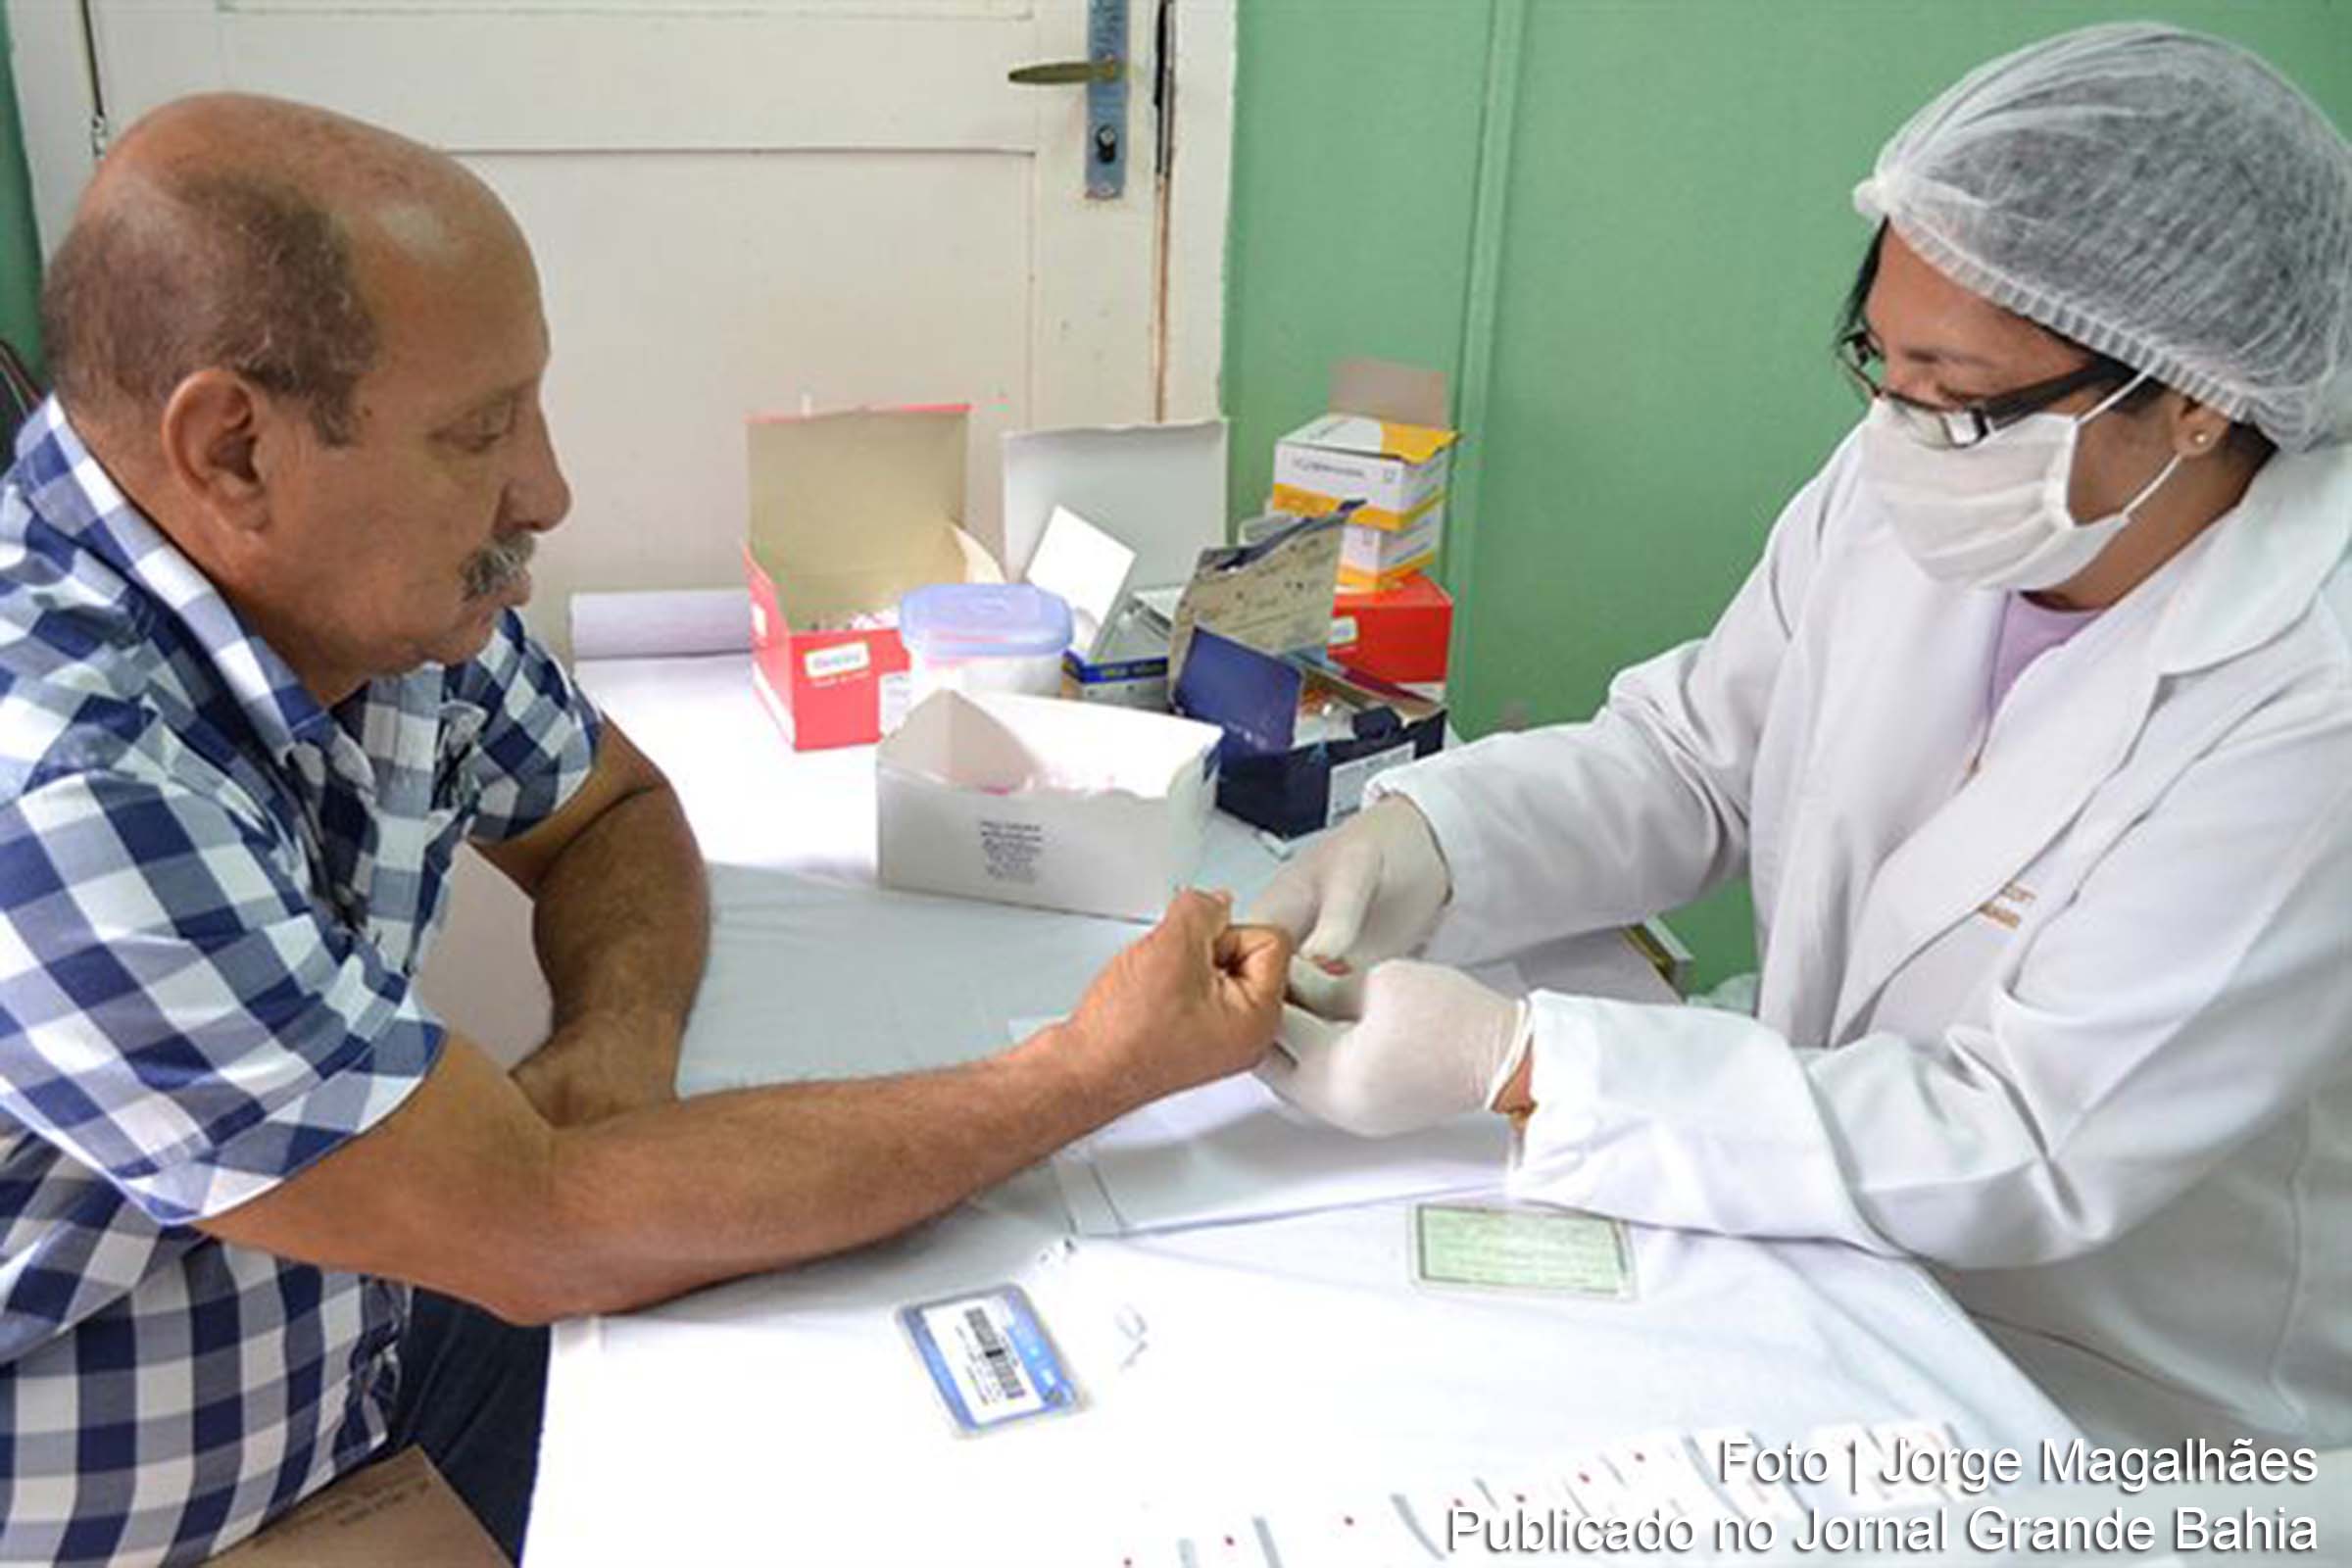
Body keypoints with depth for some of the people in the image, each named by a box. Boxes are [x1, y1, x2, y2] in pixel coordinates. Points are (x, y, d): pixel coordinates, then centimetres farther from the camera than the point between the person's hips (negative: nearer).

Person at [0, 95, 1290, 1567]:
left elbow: (611, 810, 8)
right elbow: (542, 1235, -29)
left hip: (362, 1348, 6)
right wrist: (1095, 1070, -26)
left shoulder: (381, 590, -10)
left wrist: (624, 1029, -15)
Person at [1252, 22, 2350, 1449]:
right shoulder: (1903, 492, -9)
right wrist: (1424, 844, -17)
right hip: (1823, 1245, 5)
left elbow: (2025, 1150, -27)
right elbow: (1690, 756, 3)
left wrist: (1511, 1061, -32)